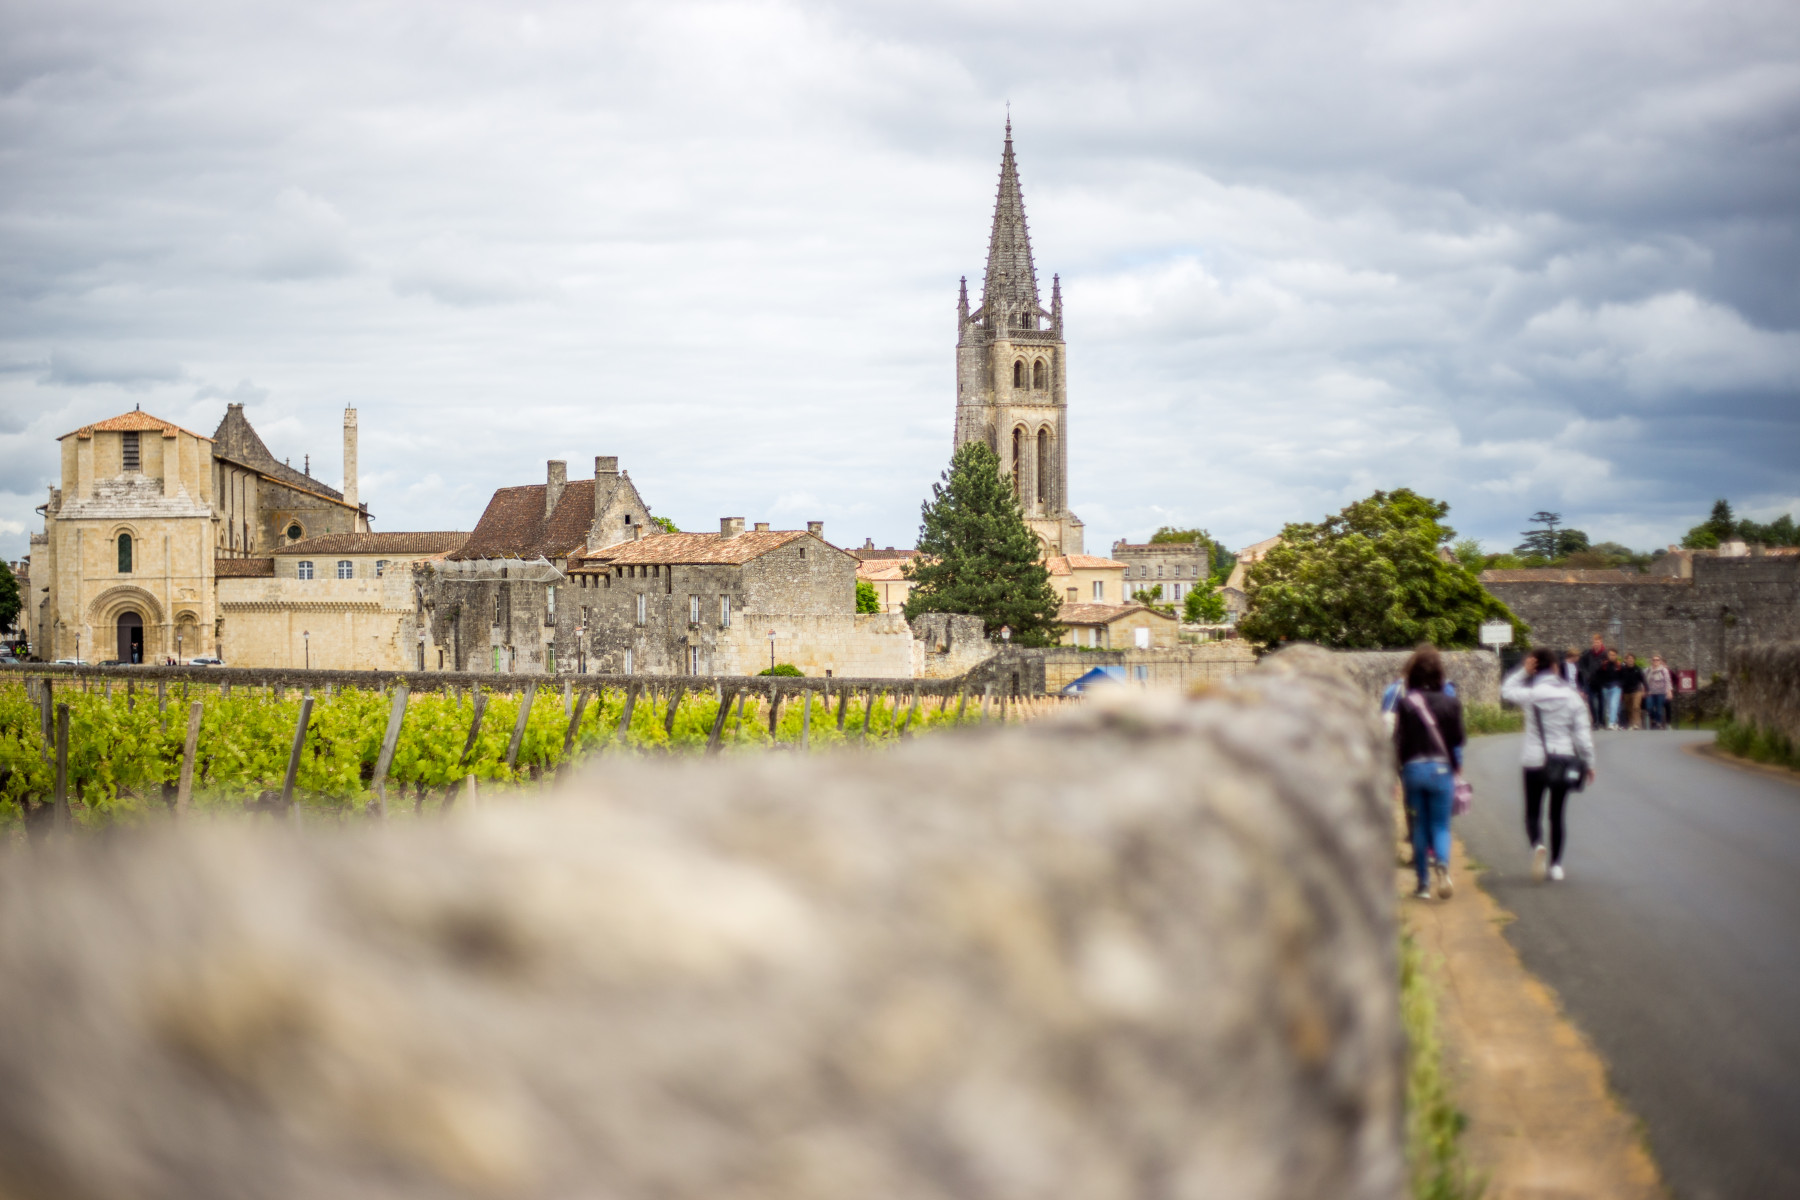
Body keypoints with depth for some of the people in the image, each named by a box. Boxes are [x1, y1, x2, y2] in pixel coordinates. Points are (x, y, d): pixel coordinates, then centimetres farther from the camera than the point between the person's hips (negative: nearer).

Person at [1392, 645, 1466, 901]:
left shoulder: (1405, 704, -5)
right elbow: (1457, 740, 1)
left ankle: (1423, 883, 12)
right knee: (1441, 825, 6)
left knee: (1420, 827, 11)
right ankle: (1442, 865, -23)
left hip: (1413, 768, 0)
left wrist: (1399, 771, 2)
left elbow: (1399, 742, -5)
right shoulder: (1451, 703, -2)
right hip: (1441, 768, 0)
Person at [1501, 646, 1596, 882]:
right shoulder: (1572, 696, -2)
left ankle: (1537, 845, -20)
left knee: (1532, 812, 9)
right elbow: (1583, 733, -1)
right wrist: (1588, 763, 9)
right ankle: (1556, 864, 13)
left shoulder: (1530, 694, -9)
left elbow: (1506, 691, 12)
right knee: (1557, 814, 12)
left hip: (1535, 762, -2)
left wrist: (1523, 671, 5)